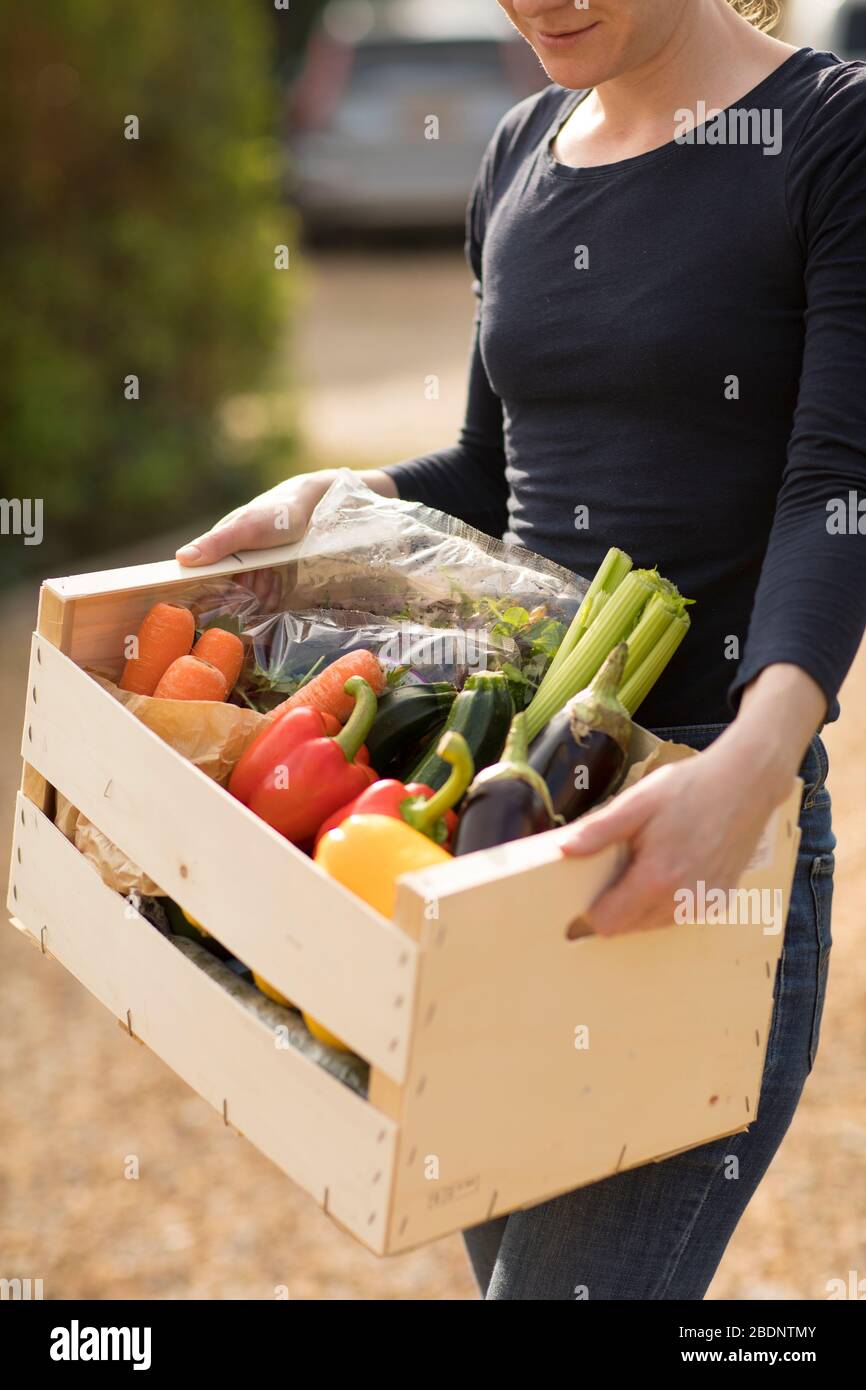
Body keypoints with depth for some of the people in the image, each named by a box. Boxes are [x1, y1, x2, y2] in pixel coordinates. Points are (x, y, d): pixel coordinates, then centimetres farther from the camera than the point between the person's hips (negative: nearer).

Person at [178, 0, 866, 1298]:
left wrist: (753, 765, -32)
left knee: (584, 1273, -7)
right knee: (506, 1249, 15)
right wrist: (322, 500, 3)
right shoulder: (522, 150, 12)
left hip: (707, 812, -6)